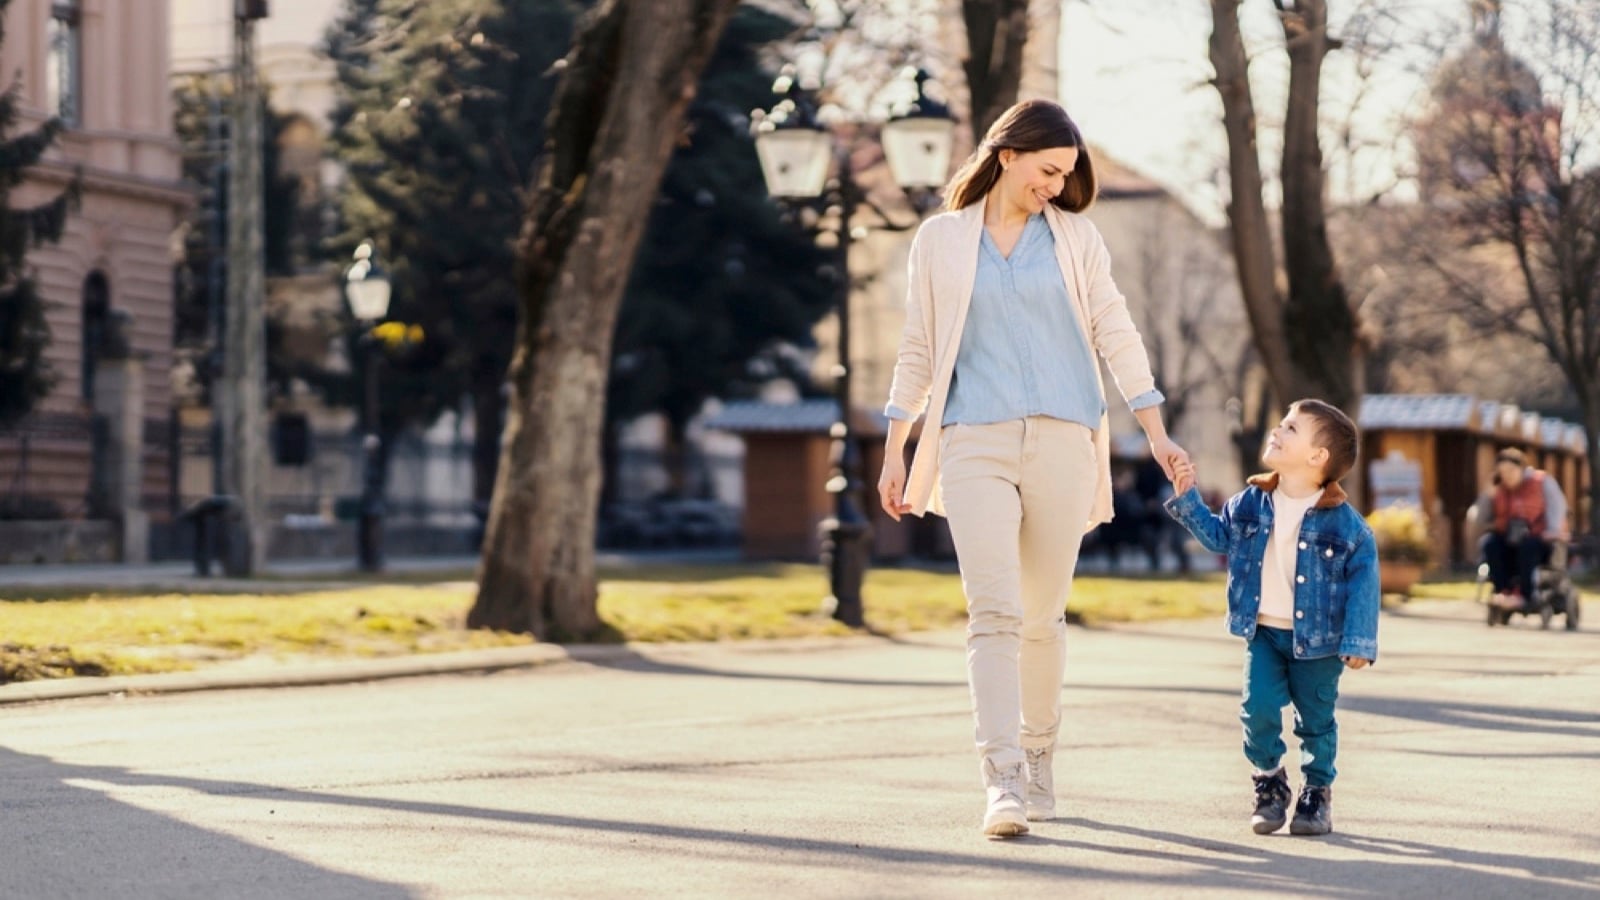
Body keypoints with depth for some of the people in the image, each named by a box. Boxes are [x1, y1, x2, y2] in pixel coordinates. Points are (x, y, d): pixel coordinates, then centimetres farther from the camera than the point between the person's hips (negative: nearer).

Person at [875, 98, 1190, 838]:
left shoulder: (1075, 238, 9)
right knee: (993, 610, -14)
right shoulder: (940, 240, 8)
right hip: (973, 442, -1)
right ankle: (1002, 781, -20)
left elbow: (1116, 335, 8)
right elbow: (918, 351, 11)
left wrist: (1155, 432, 2)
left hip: (1062, 441, 1)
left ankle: (1038, 757, 24)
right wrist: (894, 452, 9)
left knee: (1042, 615, 6)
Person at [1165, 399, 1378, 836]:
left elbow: (1363, 579, -9)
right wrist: (1187, 499, 5)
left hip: (1317, 639, -3)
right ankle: (1269, 783, 17)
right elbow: (1217, 534, 16)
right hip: (1263, 632, 3)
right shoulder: (1251, 504, -1)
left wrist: (1359, 643, -12)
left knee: (1316, 718, 8)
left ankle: (1317, 792, 25)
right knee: (1259, 709, -6)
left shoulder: (1344, 522, -13)